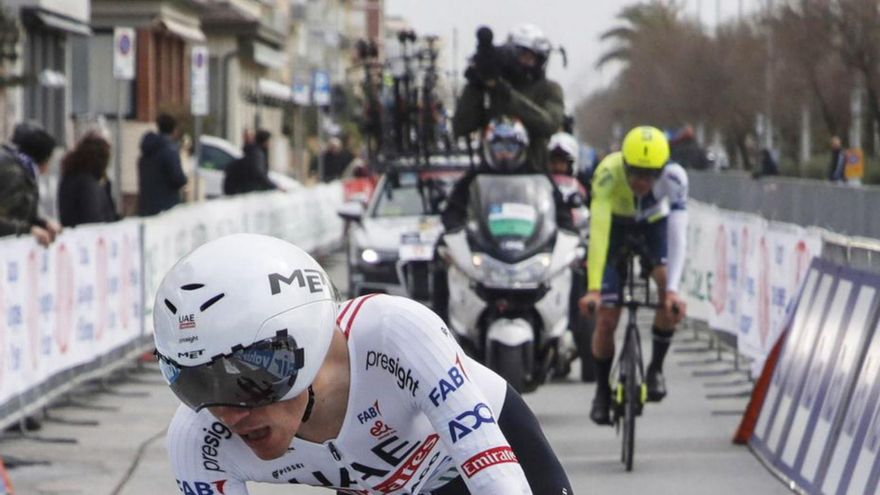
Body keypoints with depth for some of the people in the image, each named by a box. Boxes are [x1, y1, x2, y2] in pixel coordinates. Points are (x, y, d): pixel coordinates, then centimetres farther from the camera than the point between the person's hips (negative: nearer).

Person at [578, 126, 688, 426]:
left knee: (670, 299, -27)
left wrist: (672, 290, -48)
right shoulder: (609, 173, -38)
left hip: (654, 224, 1)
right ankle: (602, 390, 16)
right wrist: (593, 289, -51)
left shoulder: (674, 178, -34)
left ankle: (656, 368, -5)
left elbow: (677, 234, -37)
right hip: (615, 225, -1)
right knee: (606, 319, -7)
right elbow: (598, 233, -43)